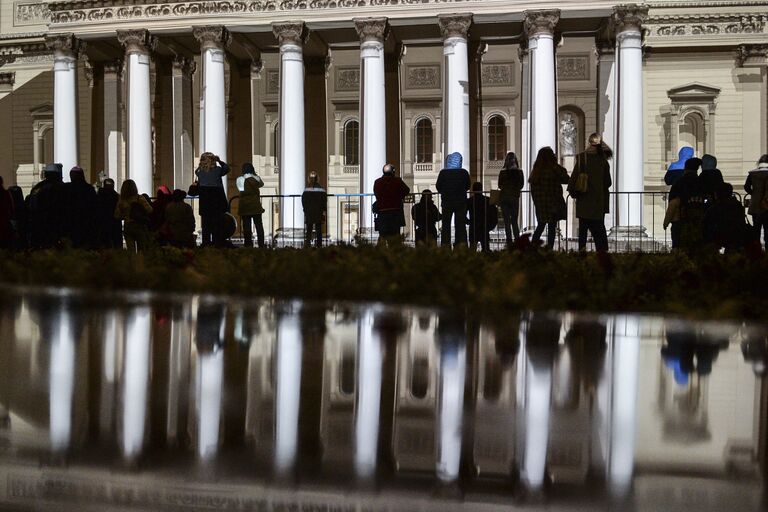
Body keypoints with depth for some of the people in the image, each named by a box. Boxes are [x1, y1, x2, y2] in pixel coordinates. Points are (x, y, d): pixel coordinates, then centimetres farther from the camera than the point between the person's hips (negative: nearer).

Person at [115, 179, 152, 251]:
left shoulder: (121, 201, 0)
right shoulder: (140, 198, -9)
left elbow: (117, 215, 6)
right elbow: (150, 210, -11)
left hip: (127, 227, 3)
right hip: (140, 226, -3)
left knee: (130, 251, 4)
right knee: (142, 251, 2)